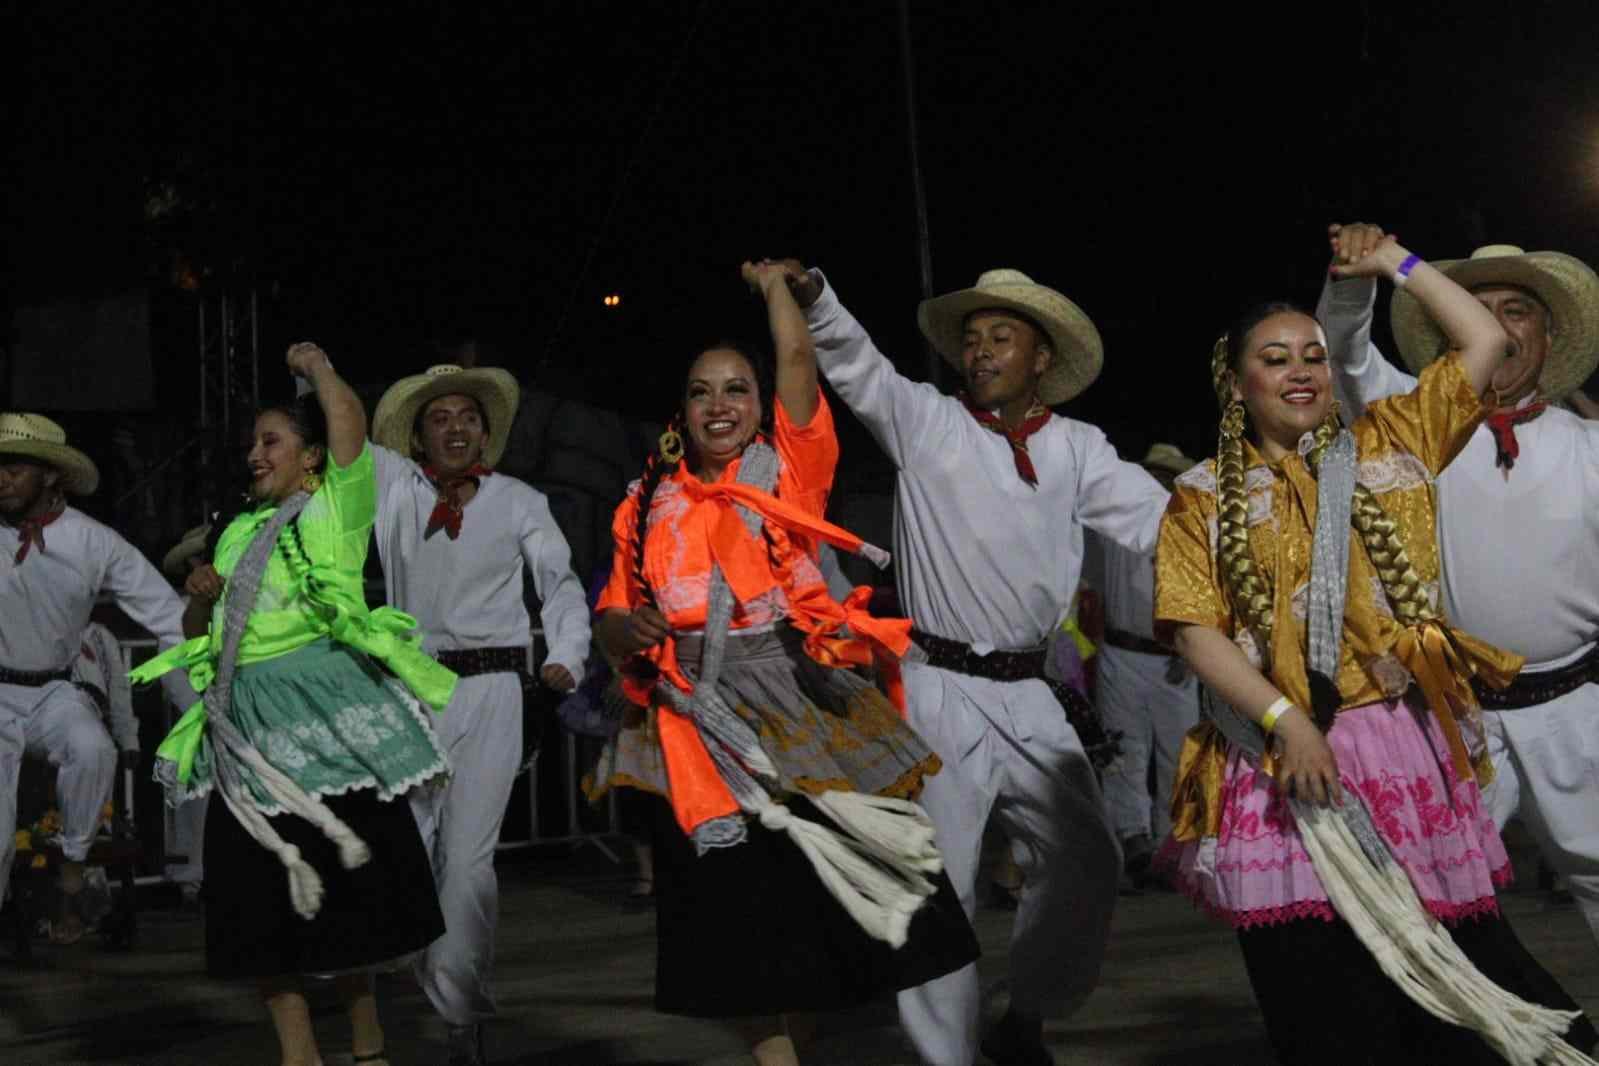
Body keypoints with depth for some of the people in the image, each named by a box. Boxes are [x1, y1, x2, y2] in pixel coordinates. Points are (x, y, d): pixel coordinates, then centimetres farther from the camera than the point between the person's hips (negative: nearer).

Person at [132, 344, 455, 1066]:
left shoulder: (338, 507, 4)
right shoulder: (240, 531, 21)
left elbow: (350, 419, -13)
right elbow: (198, 635, 25)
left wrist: (315, 365, 4)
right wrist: (200, 596, 4)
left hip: (323, 710, -6)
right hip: (247, 723, 6)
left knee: (339, 888, -3)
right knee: (256, 896, 4)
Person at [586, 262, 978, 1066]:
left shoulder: (787, 470, 7)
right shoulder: (650, 507, 13)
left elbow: (798, 358, 0)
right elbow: (611, 623, 13)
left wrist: (770, 280, 15)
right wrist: (630, 629, -9)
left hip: (795, 706, -2)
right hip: (700, 725, 2)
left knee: (817, 890, -6)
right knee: (734, 907, 4)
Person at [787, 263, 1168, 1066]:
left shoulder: (1077, 449, 9)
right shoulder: (927, 422, 3)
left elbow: (1161, 520, 3)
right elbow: (855, 363, -9)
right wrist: (809, 294, -26)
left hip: (1031, 696, 3)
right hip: (939, 692, -3)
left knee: (1086, 861, 5)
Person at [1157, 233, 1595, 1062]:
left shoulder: (1386, 445, 14)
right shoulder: (1205, 496, 7)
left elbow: (1483, 340, 14)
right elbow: (1195, 631, -3)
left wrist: (1394, 264, 16)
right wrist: (1285, 721, -14)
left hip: (1407, 747, 1)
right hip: (1285, 757, -1)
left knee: (1456, 987, 1)